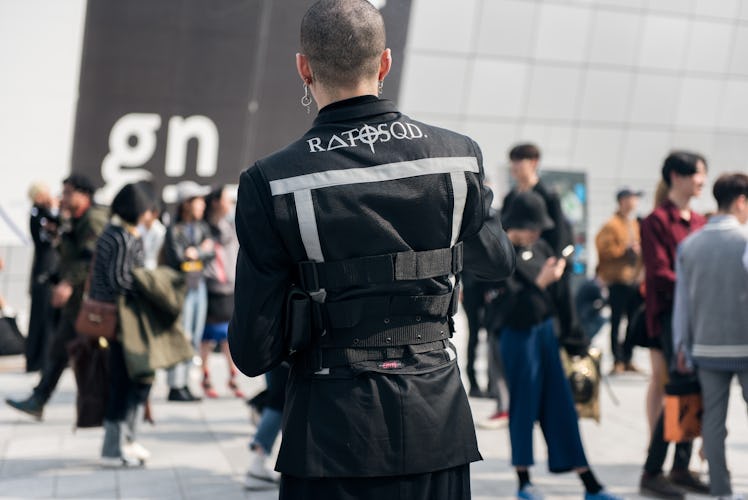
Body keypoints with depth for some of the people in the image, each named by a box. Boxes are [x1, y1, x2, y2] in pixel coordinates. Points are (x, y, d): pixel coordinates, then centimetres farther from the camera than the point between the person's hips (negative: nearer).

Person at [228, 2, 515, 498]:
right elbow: (496, 261, 19)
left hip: (332, 439, -2)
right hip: (438, 424, 3)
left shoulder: (272, 183, -11)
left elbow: (254, 352, -9)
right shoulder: (458, 157, -2)